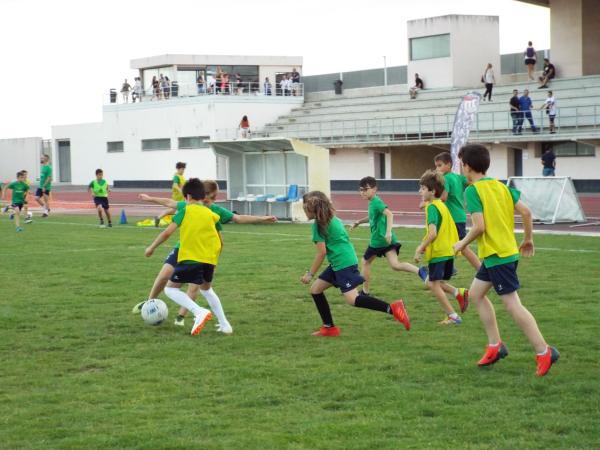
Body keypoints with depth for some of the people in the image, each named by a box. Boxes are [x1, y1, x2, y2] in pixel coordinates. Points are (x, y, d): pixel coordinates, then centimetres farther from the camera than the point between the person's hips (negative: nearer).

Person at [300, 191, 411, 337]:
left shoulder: (318, 225, -9)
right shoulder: (332, 219, 17)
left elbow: (321, 252, -12)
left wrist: (310, 274, -5)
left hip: (343, 263, -10)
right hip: (337, 264, 10)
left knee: (353, 299, -16)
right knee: (315, 289, 13)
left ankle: (392, 308, -21)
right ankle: (329, 327, 15)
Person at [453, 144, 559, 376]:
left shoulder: (472, 191, -14)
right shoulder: (501, 186, 9)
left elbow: (479, 226, -22)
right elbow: (525, 212, 5)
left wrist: (462, 243, -5)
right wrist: (528, 239, 17)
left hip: (497, 255, -9)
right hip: (509, 250, 9)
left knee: (512, 304, -6)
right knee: (476, 293, 18)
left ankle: (544, 352, -6)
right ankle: (495, 346, 20)